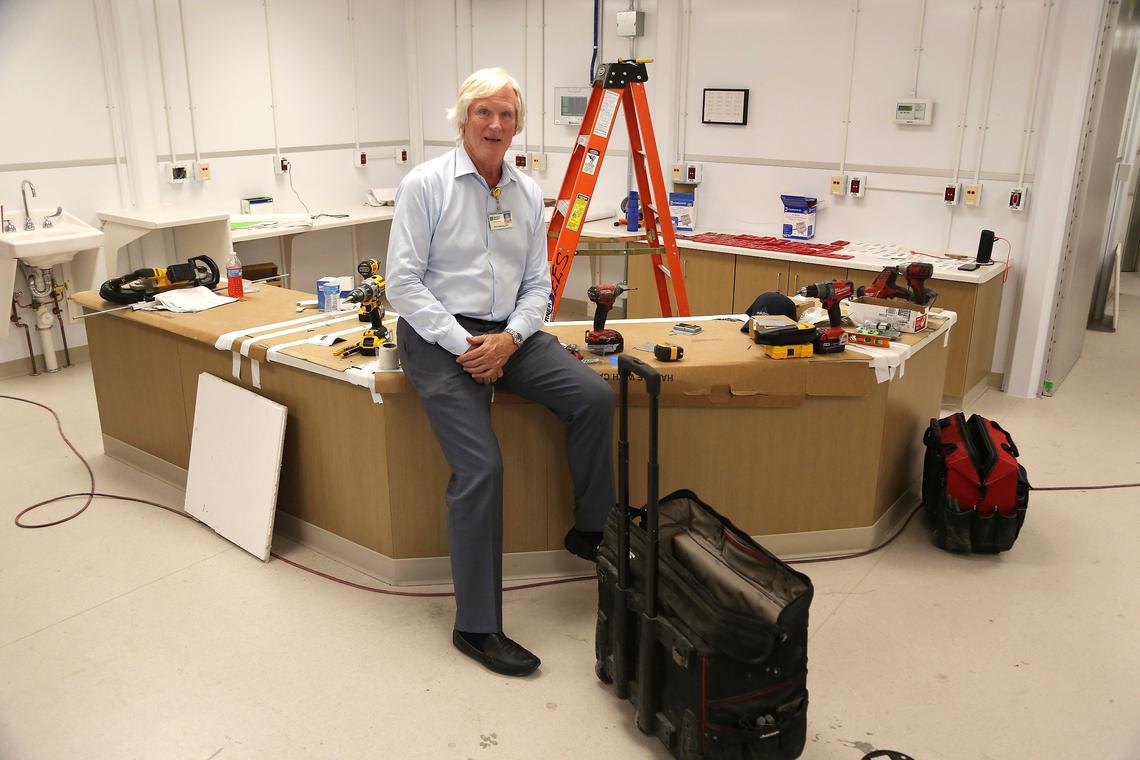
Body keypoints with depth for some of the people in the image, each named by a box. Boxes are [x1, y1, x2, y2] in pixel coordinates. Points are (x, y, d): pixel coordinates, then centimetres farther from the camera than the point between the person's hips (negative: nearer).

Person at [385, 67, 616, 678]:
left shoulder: (528, 193, 10)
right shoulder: (425, 185, -5)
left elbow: (537, 283, 10)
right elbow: (403, 282, -9)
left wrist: (509, 338, -9)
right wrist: (460, 343, -17)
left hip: (506, 335, 5)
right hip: (438, 336, -5)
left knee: (594, 396, -16)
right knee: (480, 468, -19)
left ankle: (591, 532, 6)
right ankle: (476, 627, -7)